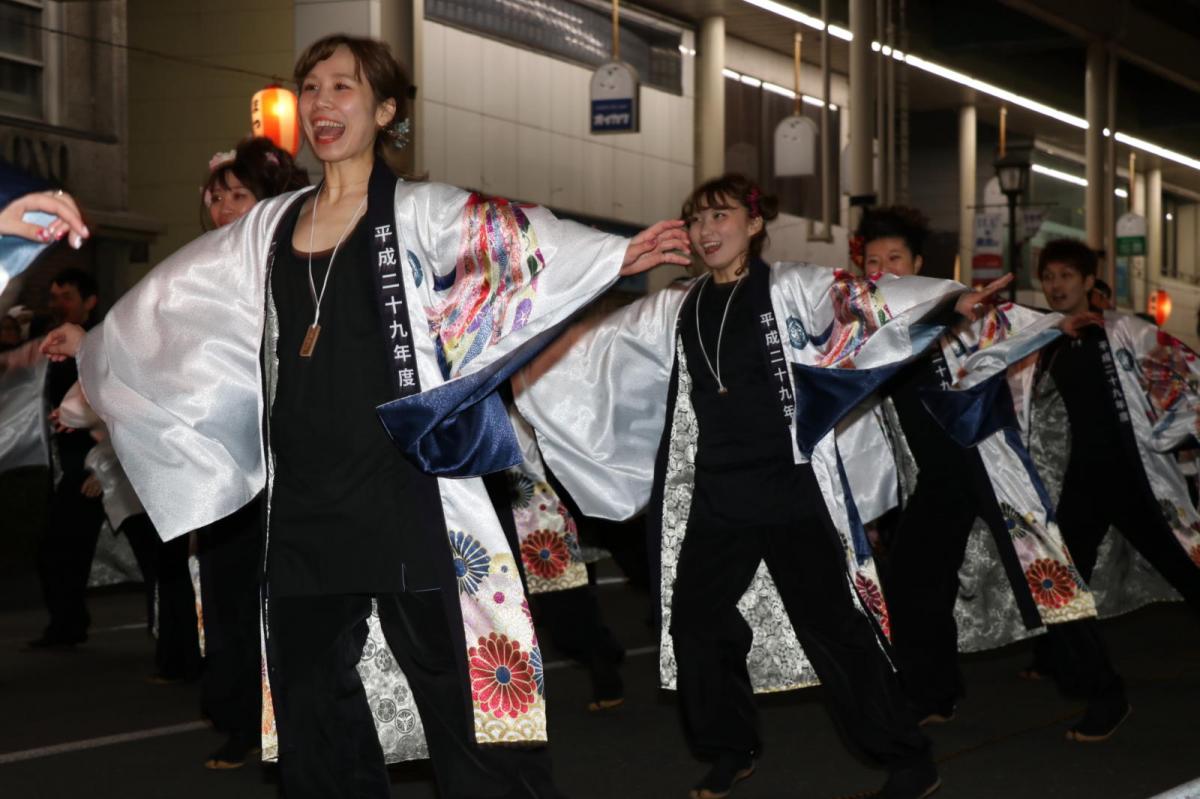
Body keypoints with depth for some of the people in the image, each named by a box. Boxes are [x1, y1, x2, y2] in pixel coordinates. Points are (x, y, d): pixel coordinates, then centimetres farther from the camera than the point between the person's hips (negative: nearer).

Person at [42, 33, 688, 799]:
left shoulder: (417, 214, 0)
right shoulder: (269, 228, 14)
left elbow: (523, 239, -16)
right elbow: (174, 300, 28)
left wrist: (618, 254, -33)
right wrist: (95, 344, 40)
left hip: (404, 496, -5)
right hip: (303, 505, 6)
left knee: (461, 692, -7)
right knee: (311, 704, 10)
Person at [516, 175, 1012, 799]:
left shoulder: (790, 290, -3)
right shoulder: (675, 309, 11)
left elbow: (868, 300, -17)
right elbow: (594, 344, 19)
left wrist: (953, 299, -33)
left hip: (789, 486, -5)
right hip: (714, 494, 6)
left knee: (834, 622, -5)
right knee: (696, 619, 10)